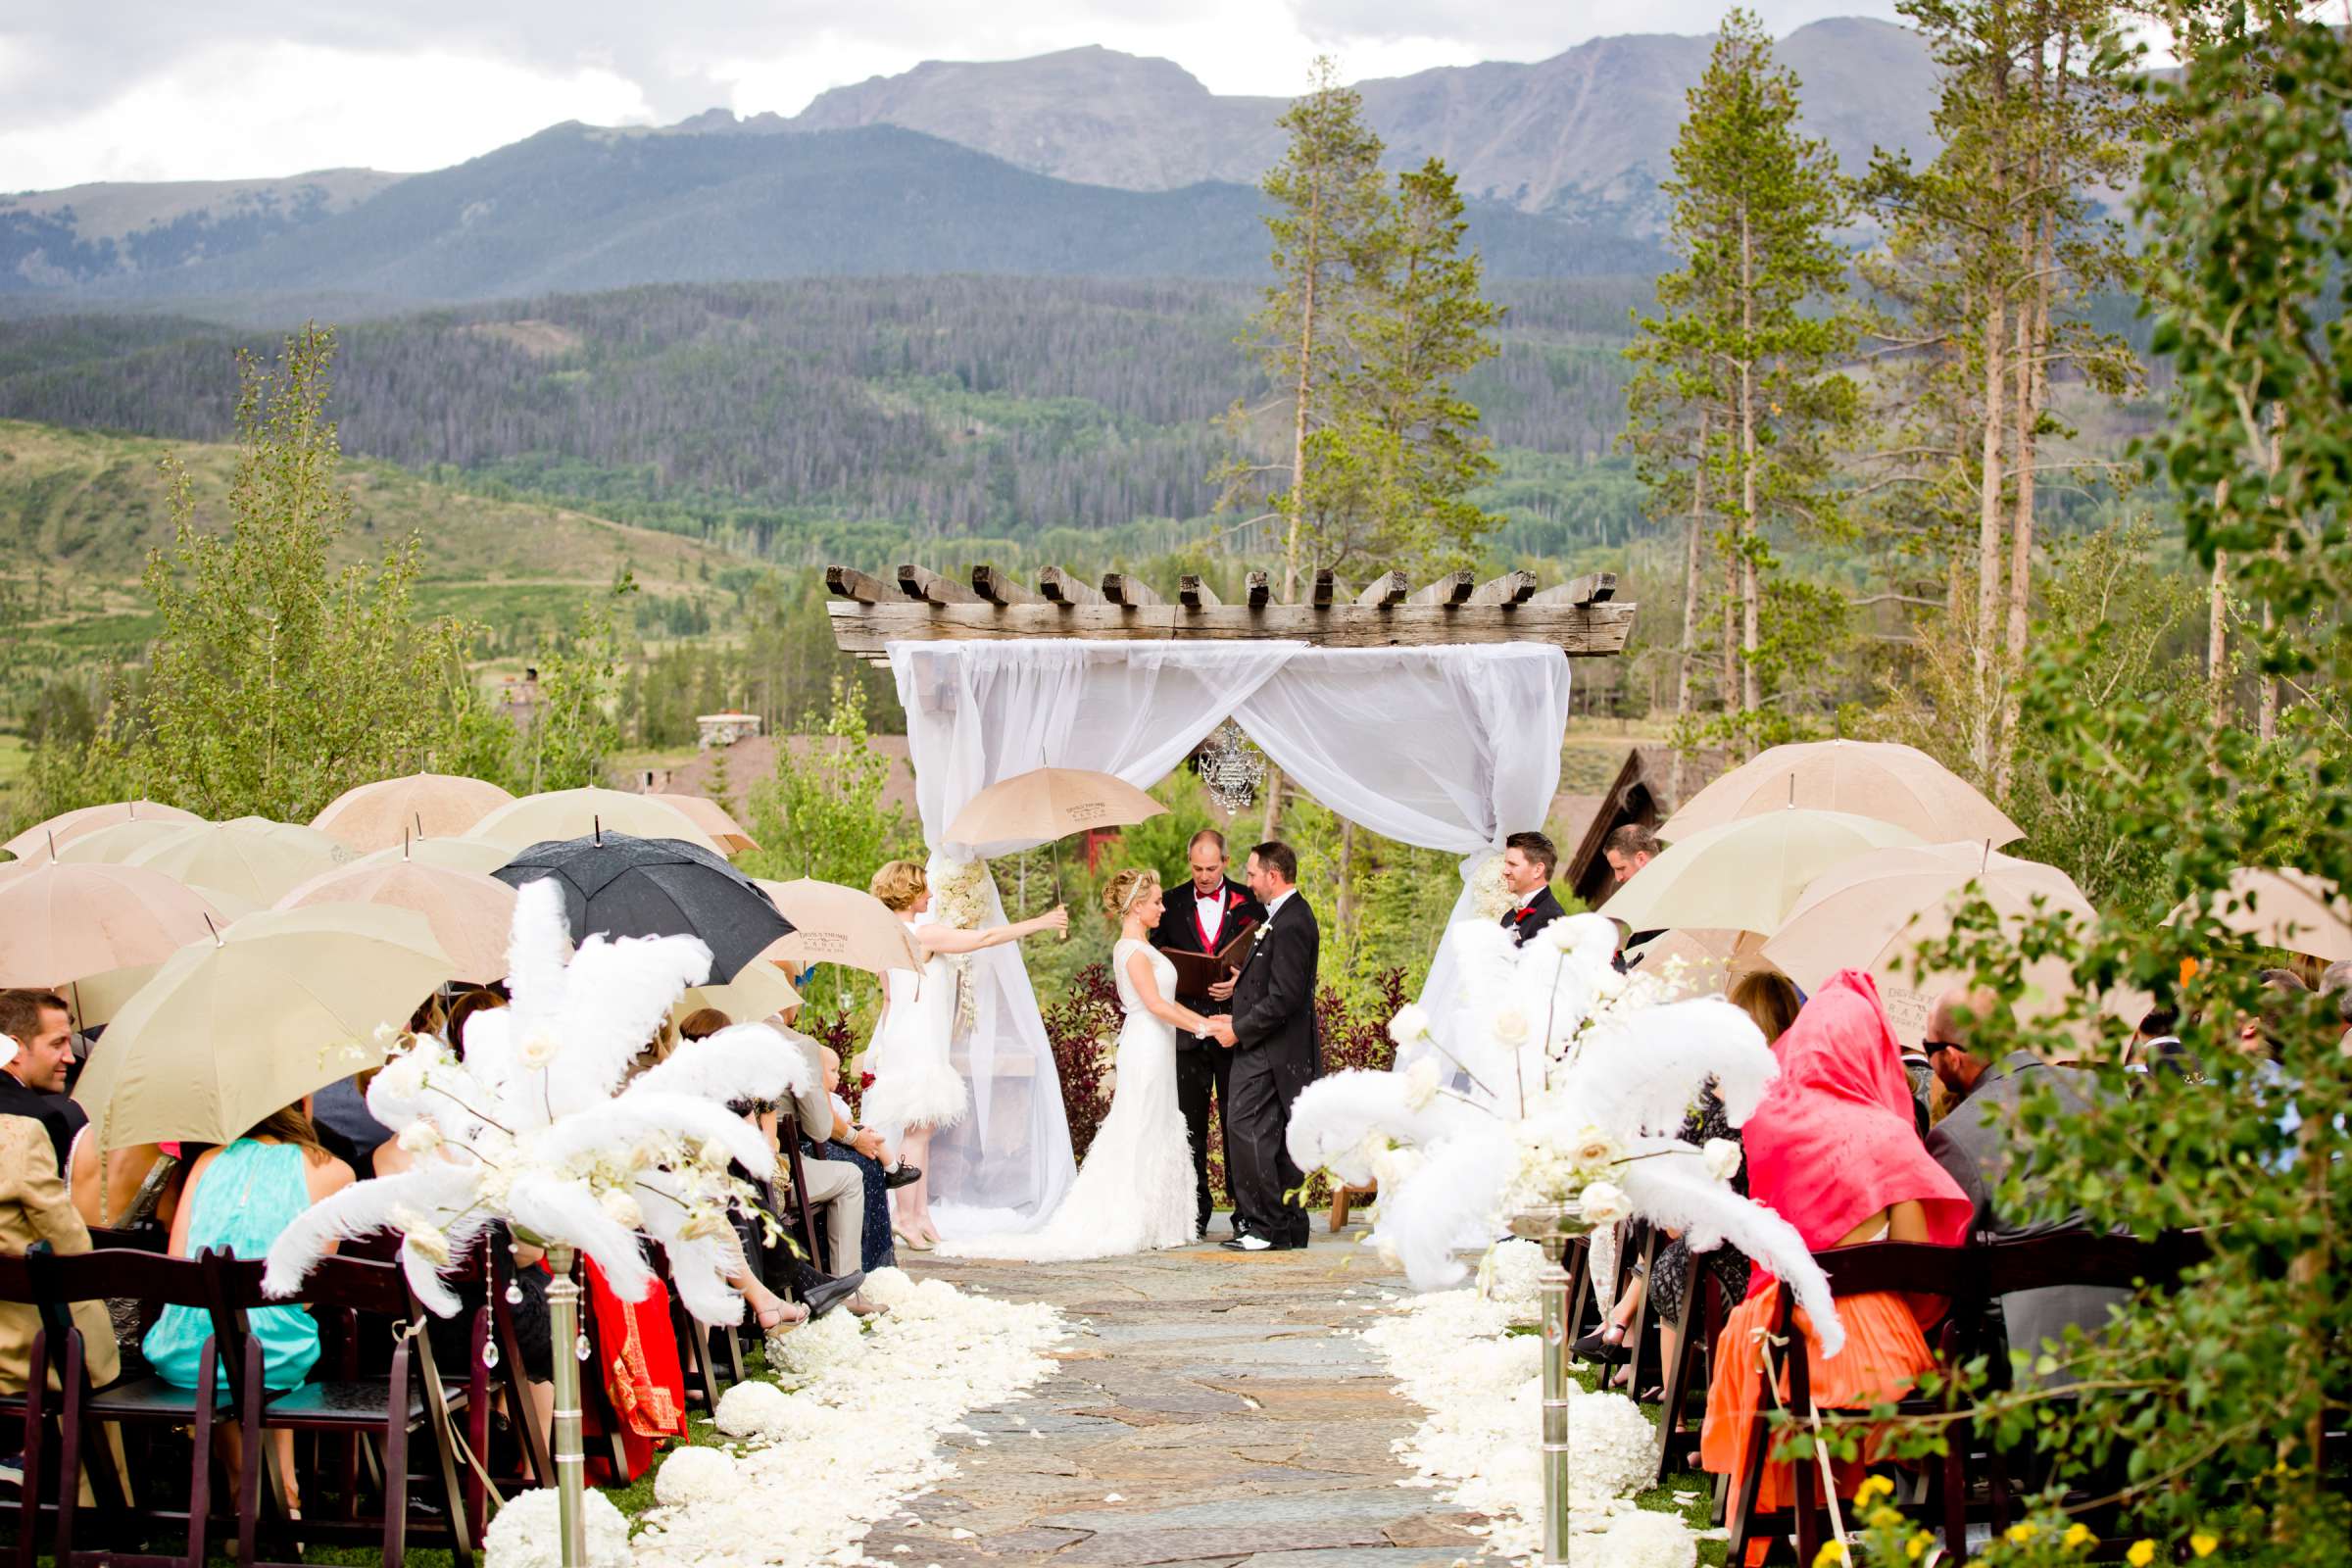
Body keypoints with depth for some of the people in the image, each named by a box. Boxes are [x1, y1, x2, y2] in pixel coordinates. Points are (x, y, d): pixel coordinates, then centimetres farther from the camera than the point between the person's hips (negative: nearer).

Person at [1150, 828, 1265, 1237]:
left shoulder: (1248, 903, 3)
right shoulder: (1171, 905, 7)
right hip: (1187, 1029, 2)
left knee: (1237, 1121, 1)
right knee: (1189, 1122, 5)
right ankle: (1194, 1211, 11)